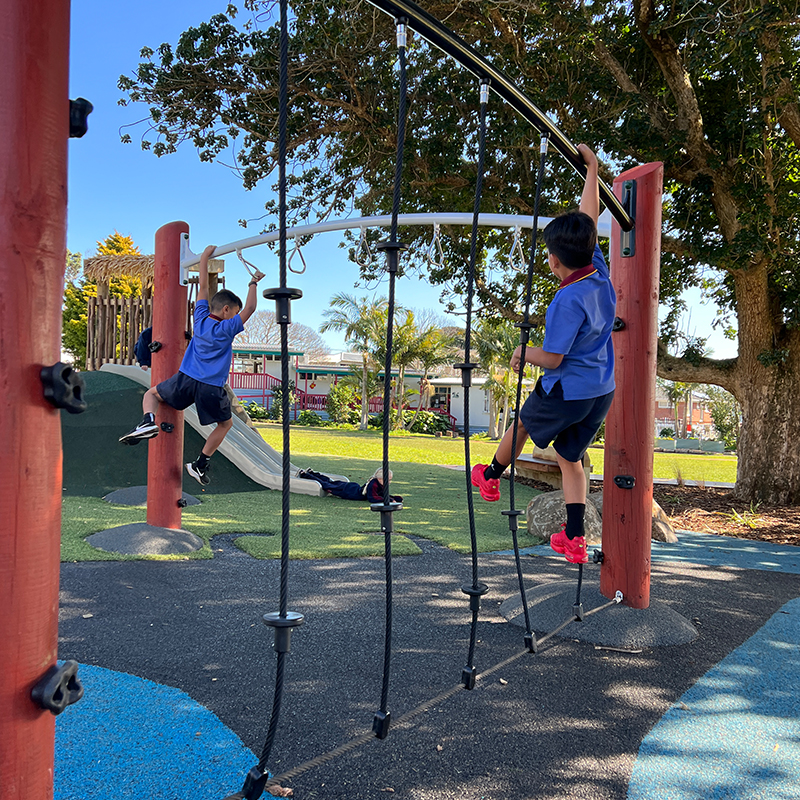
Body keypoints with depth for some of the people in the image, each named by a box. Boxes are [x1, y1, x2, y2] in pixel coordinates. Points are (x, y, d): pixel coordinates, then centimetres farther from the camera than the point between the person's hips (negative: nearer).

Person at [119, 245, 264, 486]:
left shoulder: (201, 318, 8)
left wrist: (205, 257, 23)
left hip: (186, 379, 3)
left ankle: (148, 421, -6)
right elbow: (249, 308, -4)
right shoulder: (227, 328, -5)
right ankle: (200, 465, 18)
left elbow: (203, 287, 16)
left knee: (151, 393, 25)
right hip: (212, 389, -3)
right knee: (225, 423, 20)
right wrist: (253, 284, 6)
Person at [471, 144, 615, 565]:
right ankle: (575, 539, 16)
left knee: (522, 423, 21)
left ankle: (491, 477, 45)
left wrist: (522, 351, -4)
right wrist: (592, 170, 15)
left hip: (567, 392, -7)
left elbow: (552, 358, -23)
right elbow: (589, 219, 8)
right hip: (602, 391, 7)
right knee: (570, 457, 16)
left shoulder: (569, 300, -26)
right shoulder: (599, 273, -4)